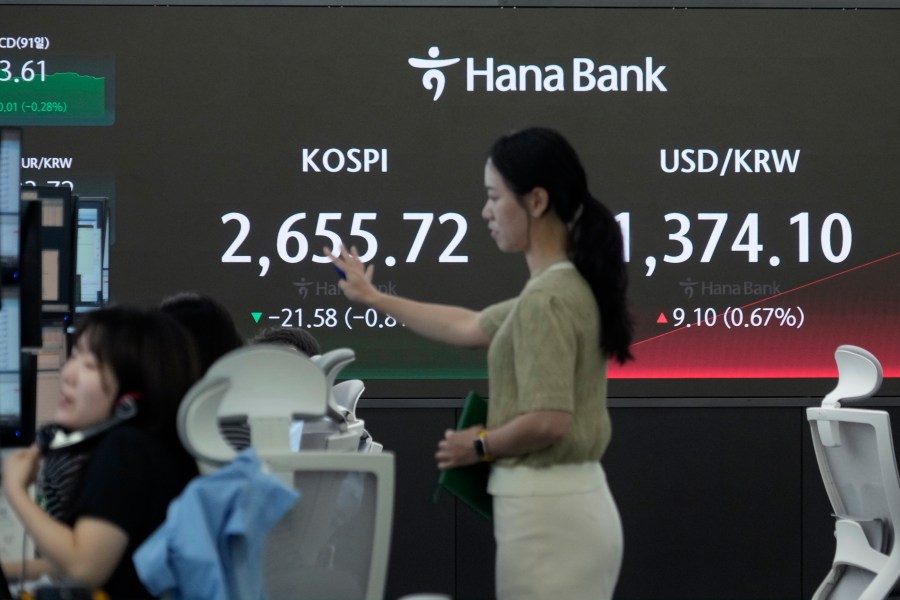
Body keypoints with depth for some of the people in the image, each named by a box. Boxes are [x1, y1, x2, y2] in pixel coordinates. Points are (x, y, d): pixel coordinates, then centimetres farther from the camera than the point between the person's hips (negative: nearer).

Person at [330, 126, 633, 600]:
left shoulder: (546, 298, -17)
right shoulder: (566, 288, 13)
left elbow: (547, 422, -24)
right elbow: (470, 327, 27)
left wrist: (480, 445, -6)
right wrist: (375, 299, 34)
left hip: (546, 513, -10)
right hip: (574, 505, 10)